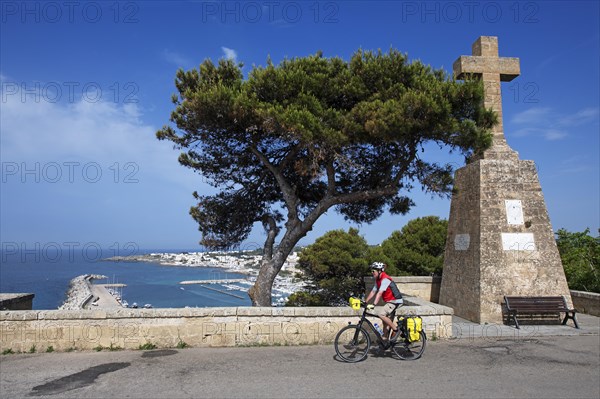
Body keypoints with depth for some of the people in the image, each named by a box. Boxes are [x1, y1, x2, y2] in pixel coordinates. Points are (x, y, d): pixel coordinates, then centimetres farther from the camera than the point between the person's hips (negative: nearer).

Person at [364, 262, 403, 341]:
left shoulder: (385, 279, -21)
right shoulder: (377, 280, 8)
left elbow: (380, 293, -30)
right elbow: (373, 292, 10)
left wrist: (374, 304, -35)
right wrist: (365, 302, 5)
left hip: (395, 301, -10)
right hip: (389, 301, 10)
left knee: (381, 315, -20)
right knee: (385, 320, 11)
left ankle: (395, 329, -6)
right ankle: (384, 339, 18)